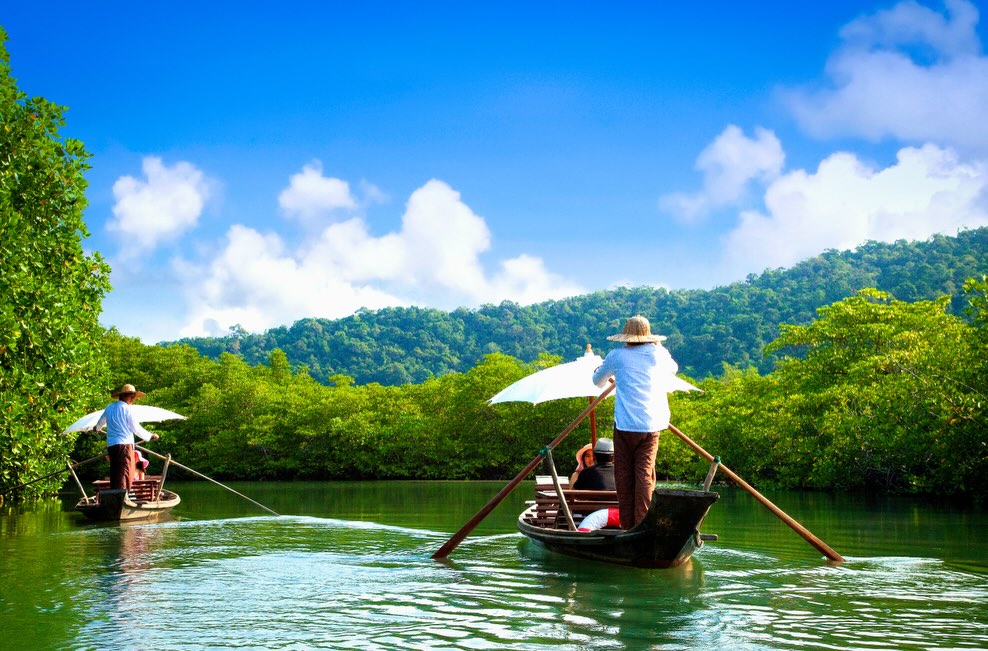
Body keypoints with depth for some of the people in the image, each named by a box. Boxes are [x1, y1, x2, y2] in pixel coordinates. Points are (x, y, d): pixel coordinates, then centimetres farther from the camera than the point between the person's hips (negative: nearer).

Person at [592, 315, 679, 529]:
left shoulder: (617, 356, 1)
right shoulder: (659, 354, 7)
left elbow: (597, 380, 20)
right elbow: (673, 370, 32)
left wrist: (612, 377, 42)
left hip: (625, 425, -2)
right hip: (651, 425, 2)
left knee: (624, 474, 6)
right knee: (645, 473, 0)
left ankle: (628, 526, 7)